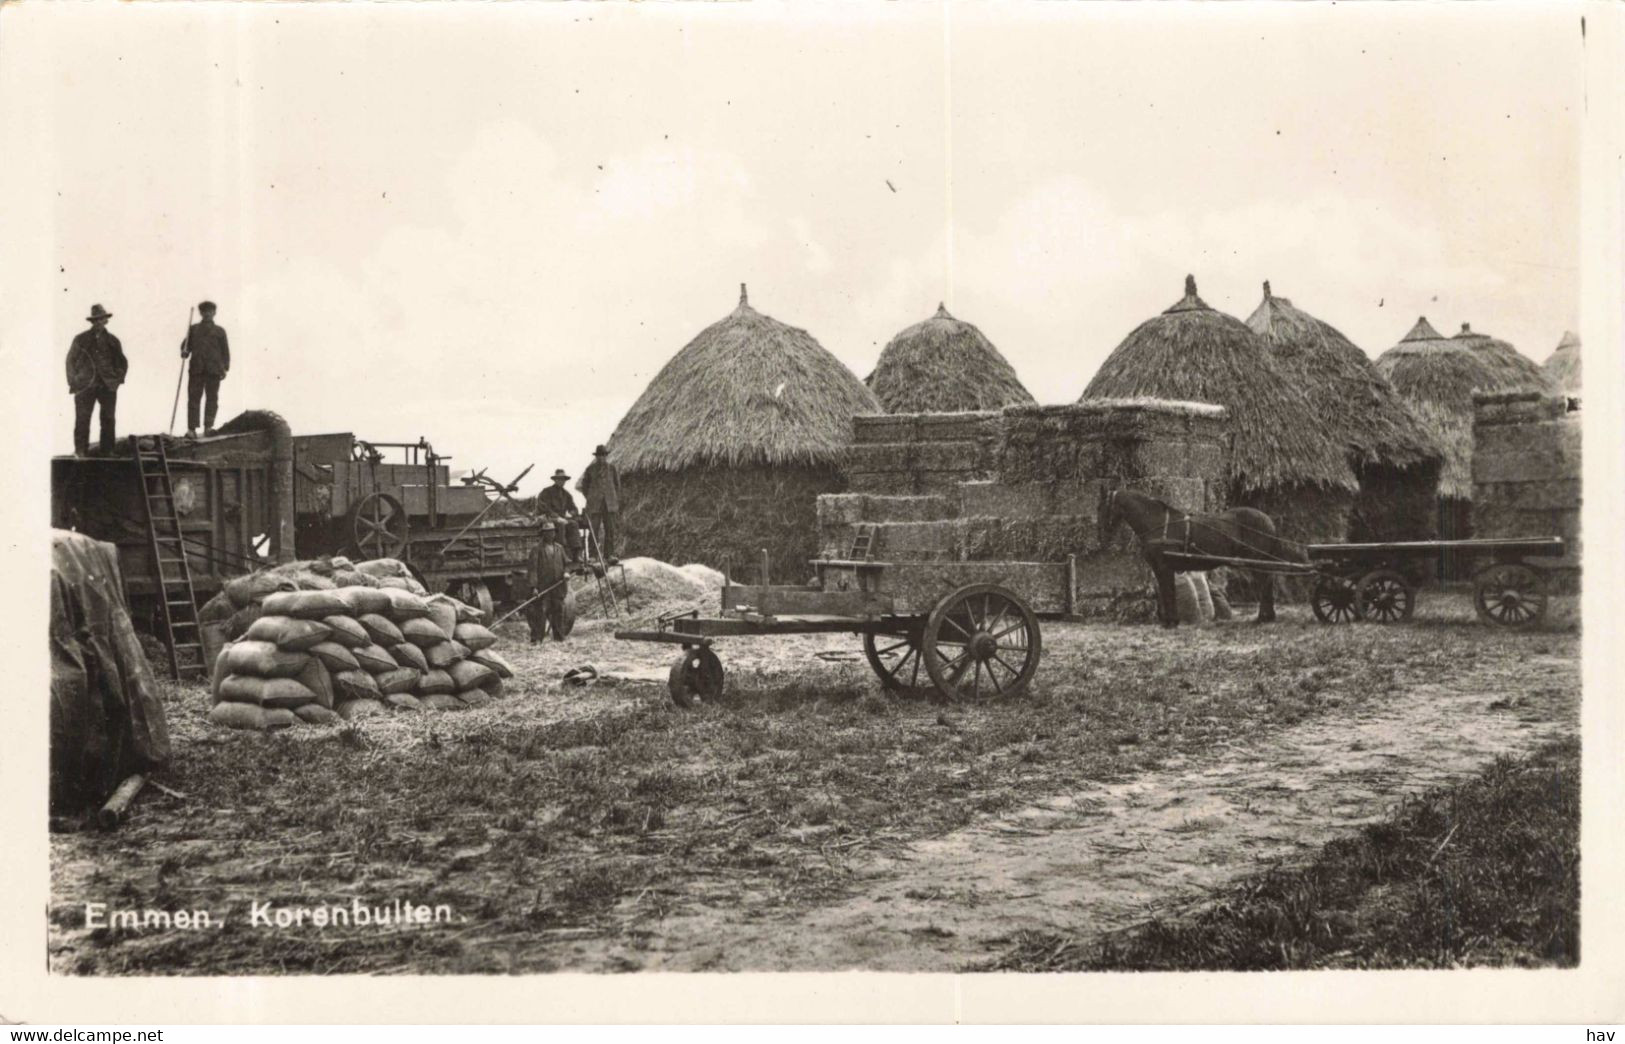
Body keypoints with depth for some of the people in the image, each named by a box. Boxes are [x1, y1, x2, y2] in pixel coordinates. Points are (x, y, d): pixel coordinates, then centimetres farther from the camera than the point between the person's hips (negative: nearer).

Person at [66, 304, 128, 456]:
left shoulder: (112, 341, 11)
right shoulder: (81, 340, 6)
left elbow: (123, 362, 21)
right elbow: (71, 361, 10)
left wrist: (118, 378, 9)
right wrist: (74, 381, 1)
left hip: (108, 387, 2)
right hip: (86, 386, -1)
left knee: (108, 420, 1)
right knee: (82, 420, -7)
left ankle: (107, 452, 6)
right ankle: (81, 451, -4)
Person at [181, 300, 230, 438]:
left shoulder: (219, 331, 14)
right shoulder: (193, 329, 17)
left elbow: (225, 351, 10)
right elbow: (186, 344, 16)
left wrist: (225, 368, 0)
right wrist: (184, 352, -8)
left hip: (213, 370, 0)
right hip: (196, 369, 0)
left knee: (212, 398, -2)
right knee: (193, 398, -4)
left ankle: (208, 426, 1)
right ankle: (191, 429, -6)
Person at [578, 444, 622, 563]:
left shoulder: (612, 468, 8)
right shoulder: (590, 469, 4)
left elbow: (617, 485, 16)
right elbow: (584, 486, 12)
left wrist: (615, 501, 8)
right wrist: (591, 499, 5)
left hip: (609, 504, 1)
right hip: (595, 506, -1)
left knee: (610, 530, -5)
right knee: (594, 530, -4)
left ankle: (609, 555, -3)